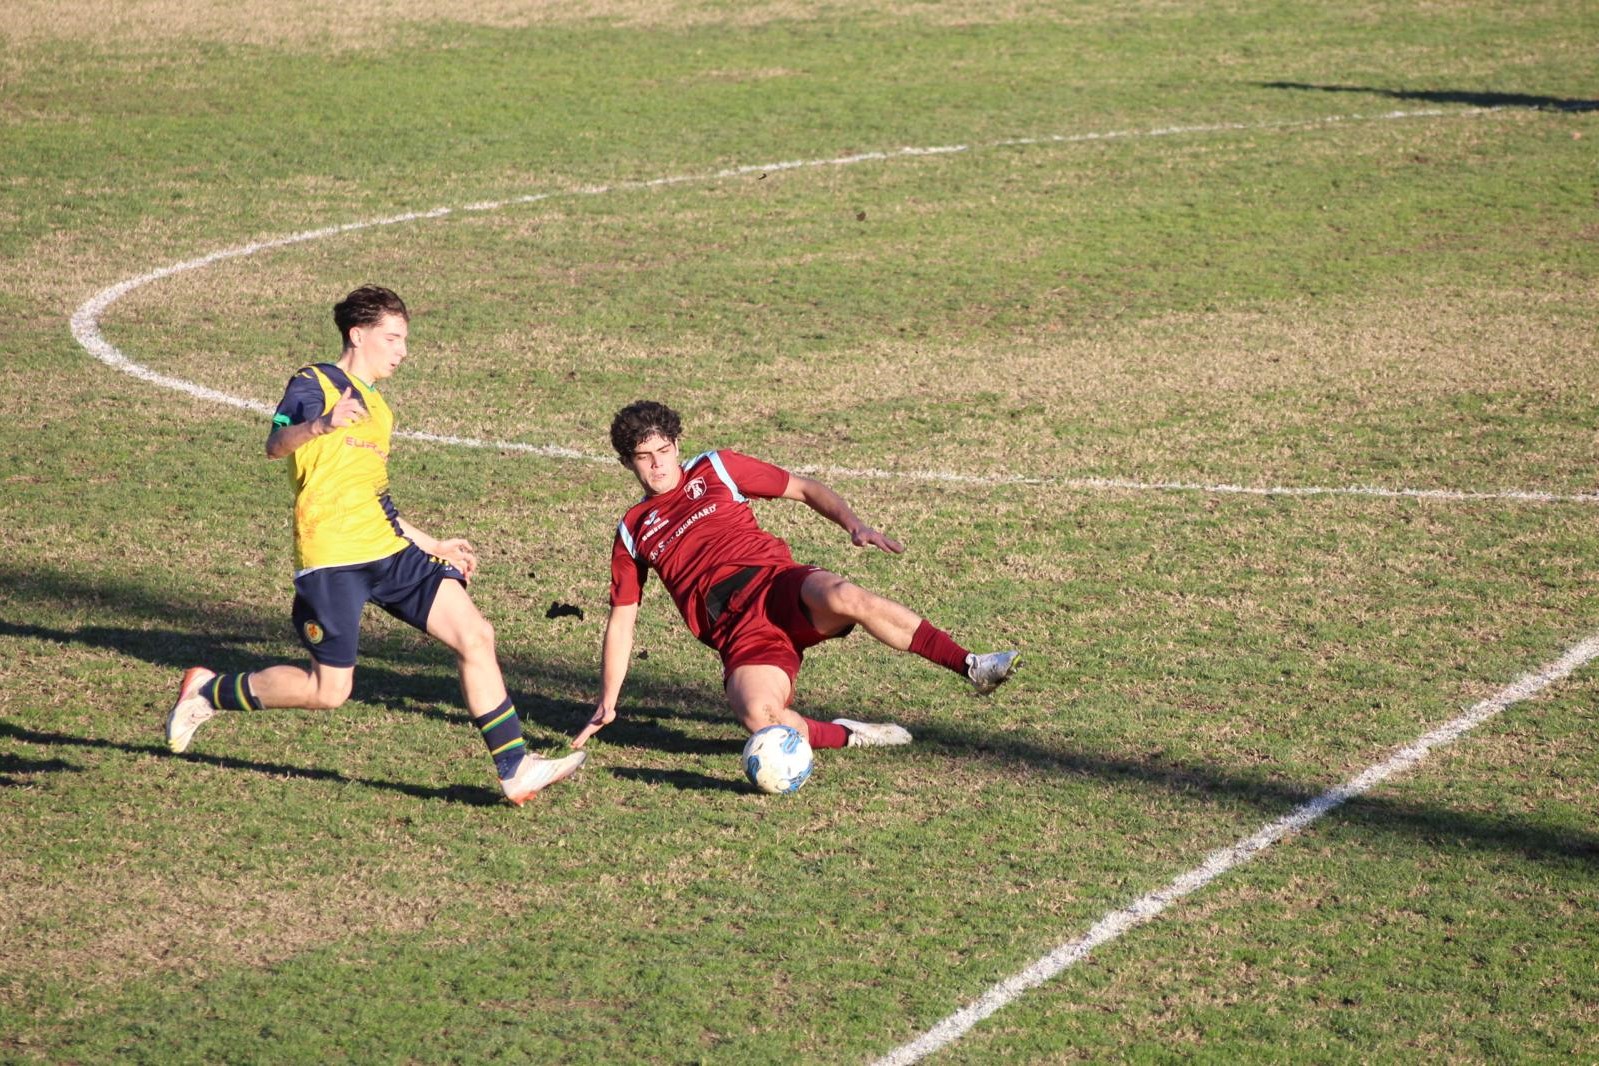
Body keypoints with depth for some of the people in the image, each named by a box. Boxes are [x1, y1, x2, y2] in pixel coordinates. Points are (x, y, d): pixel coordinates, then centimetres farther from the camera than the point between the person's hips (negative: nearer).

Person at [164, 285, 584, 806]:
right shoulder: (314, 383, -4)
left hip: (388, 551, 8)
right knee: (328, 691, -5)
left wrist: (430, 545, 31)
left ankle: (515, 768, -3)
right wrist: (321, 424, -45)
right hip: (332, 560, -8)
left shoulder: (378, 409, 22)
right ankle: (207, 691, 18)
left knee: (475, 634, -6)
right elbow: (276, 445, -24)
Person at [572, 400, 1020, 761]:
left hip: (781, 586, 0)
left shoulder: (714, 469, 17)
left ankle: (972, 666, -33)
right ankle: (847, 736, -10)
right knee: (758, 716, -35)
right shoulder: (632, 532, 19)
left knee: (841, 597, -37)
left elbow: (805, 489, 19)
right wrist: (607, 703, 12)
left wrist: (853, 524, 1)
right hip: (736, 629, 0)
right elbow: (621, 621, 20)